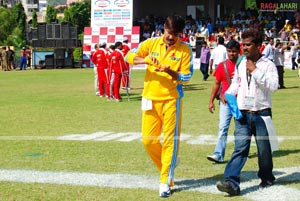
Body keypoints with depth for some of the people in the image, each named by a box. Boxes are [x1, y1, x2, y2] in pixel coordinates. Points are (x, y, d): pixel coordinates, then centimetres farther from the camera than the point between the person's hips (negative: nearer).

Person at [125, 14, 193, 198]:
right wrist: (146, 60, -19)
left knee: (170, 140, -3)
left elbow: (186, 78, -6)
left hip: (171, 99, -3)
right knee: (148, 140, 5)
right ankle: (167, 167, 29)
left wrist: (170, 71, -24)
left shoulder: (185, 50, -3)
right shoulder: (151, 43, 3)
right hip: (151, 99, 3)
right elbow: (129, 56, -2)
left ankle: (165, 182, 2)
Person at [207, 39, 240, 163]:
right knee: (223, 128, -8)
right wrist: (211, 101, 5)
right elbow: (216, 84, 9)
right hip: (225, 101, 0)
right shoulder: (222, 66, 4)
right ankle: (218, 155, -14)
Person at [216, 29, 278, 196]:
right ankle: (231, 182, -18)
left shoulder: (268, 65, -6)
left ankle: (267, 178, 31)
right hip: (243, 113, 3)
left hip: (261, 113, -3)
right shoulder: (240, 65, 10)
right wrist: (228, 94, 6)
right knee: (240, 148, -8)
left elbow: (273, 85, -20)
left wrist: (255, 71, -21)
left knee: (264, 148, 9)